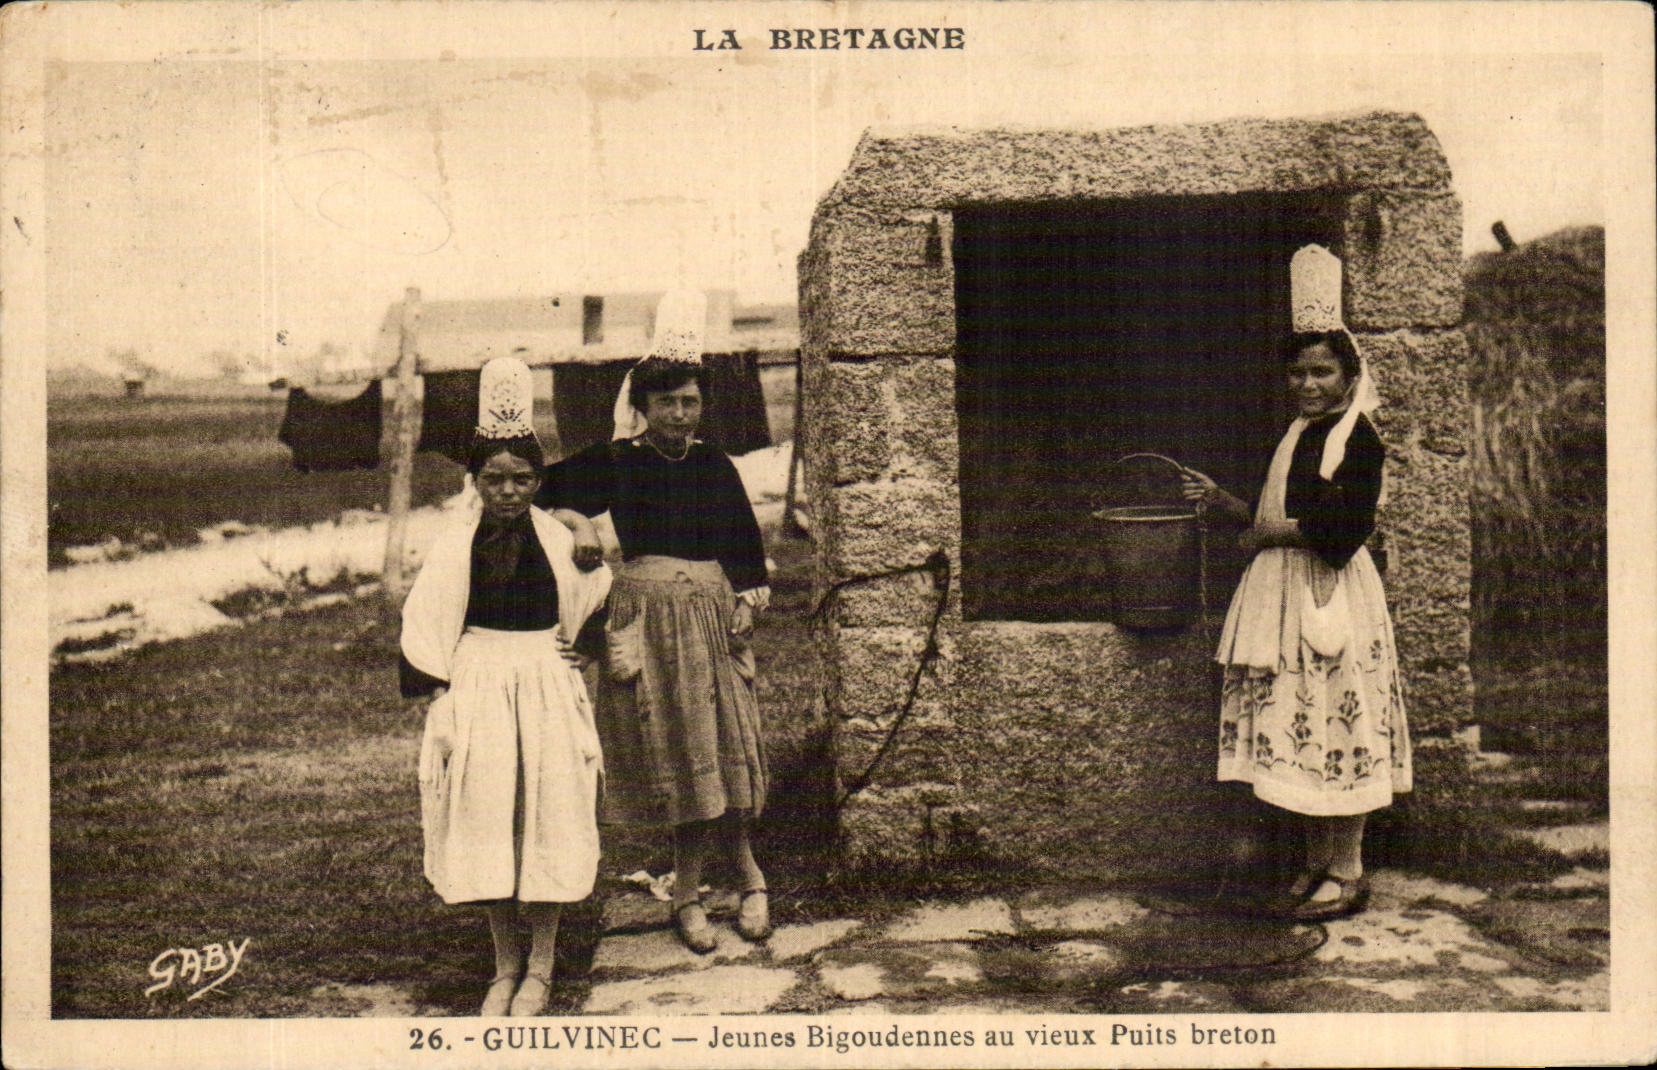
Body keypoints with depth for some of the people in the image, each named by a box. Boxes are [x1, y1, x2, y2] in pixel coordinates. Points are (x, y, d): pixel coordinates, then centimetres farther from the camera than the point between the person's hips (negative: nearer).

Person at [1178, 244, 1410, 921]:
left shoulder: (1356, 438, -11)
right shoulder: (1299, 435, 16)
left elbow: (1342, 529, -22)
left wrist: (1268, 532, -12)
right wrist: (1223, 503, 15)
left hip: (1332, 602, -9)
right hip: (1288, 599, 9)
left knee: (1335, 735, -3)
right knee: (1301, 740, 11)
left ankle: (1348, 874, 7)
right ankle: (1317, 867, 20)